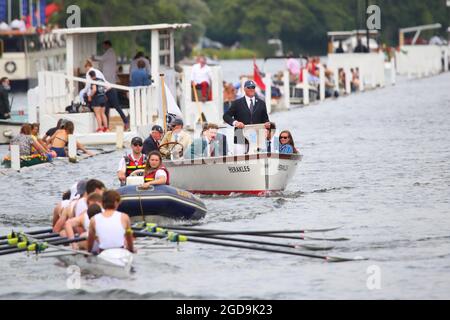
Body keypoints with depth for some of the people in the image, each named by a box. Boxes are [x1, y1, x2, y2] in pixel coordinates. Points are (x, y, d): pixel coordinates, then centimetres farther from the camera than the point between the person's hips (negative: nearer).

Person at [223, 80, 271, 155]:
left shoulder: (261, 103, 15)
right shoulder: (237, 103, 8)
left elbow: (265, 119, 16)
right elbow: (226, 116, 5)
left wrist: (267, 123, -7)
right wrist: (235, 122, -14)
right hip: (241, 139, -2)